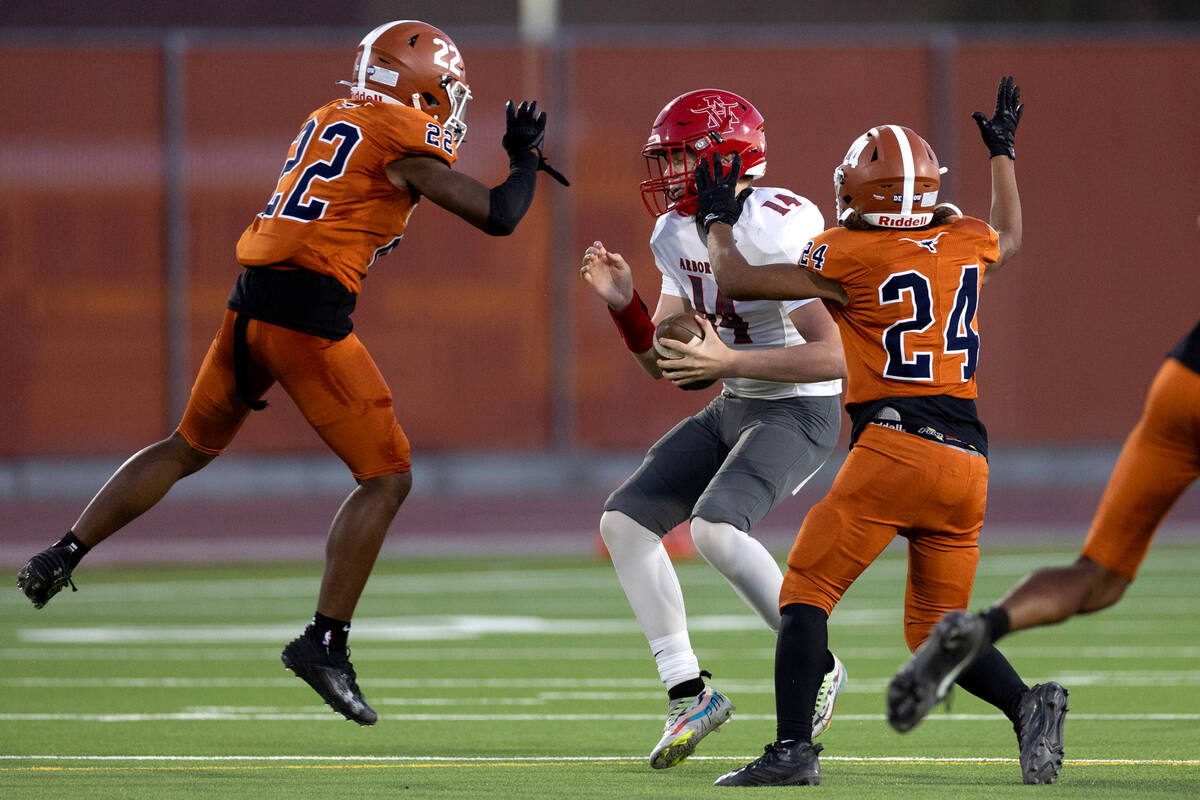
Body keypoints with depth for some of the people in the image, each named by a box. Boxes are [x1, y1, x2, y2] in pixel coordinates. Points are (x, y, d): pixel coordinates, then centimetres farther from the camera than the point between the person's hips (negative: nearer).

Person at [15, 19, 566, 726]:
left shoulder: (328, 120, 19)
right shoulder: (406, 141, -4)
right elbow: (499, 218, -2)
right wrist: (528, 158, 15)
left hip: (251, 302, 8)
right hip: (311, 314, -8)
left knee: (190, 447, 25)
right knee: (387, 478, 1)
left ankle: (62, 558, 23)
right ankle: (324, 642, -2)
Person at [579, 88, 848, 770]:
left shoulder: (779, 231, -23)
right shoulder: (679, 235, 5)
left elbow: (835, 358, -27)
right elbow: (661, 361, 11)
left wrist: (727, 361, -29)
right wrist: (623, 301, -6)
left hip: (801, 410, -9)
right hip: (733, 409, 9)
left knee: (716, 528, -28)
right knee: (625, 521, 0)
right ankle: (688, 692, 5)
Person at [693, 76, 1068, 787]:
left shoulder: (851, 256, -4)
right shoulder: (967, 242, 11)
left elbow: (735, 281, 5)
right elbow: (1009, 239, 39)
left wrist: (719, 221, 23)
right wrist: (1002, 152, 52)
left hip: (893, 448, -6)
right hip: (968, 461, 6)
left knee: (806, 593, 1)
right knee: (938, 628, 13)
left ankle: (794, 748, -9)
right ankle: (1028, 703, -12)